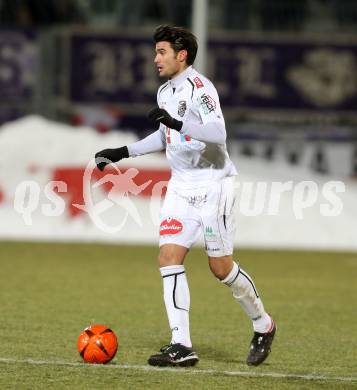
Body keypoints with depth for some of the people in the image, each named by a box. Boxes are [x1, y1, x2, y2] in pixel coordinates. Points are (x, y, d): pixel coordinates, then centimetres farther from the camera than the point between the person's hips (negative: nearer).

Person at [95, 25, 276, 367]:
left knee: (221, 268, -1)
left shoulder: (199, 87, -16)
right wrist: (123, 152, 23)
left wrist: (178, 122, -40)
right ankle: (181, 346, -9)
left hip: (212, 183, -8)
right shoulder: (165, 91, 11)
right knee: (169, 257, -7)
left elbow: (218, 133, -29)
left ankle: (263, 325, 23)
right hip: (181, 185, 8)